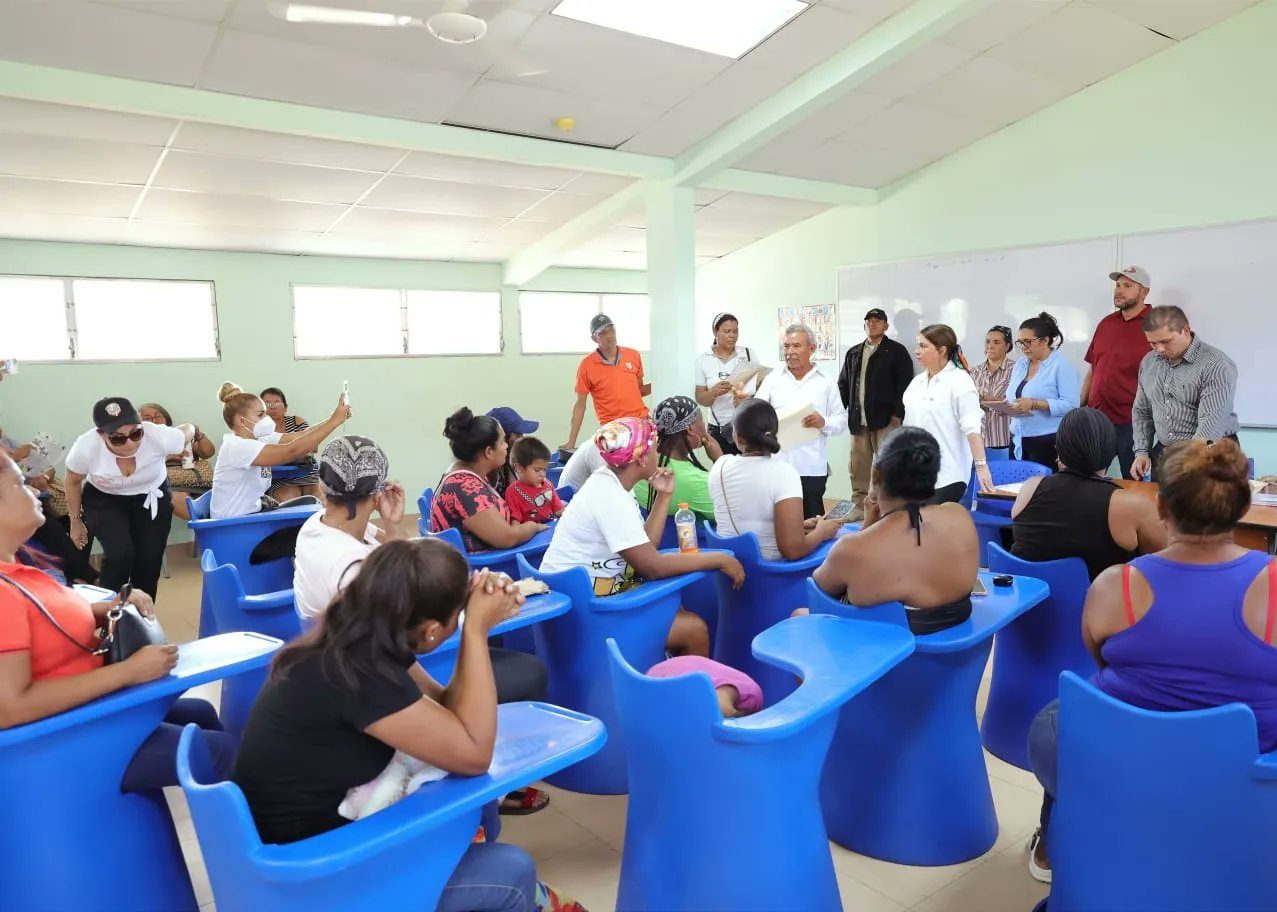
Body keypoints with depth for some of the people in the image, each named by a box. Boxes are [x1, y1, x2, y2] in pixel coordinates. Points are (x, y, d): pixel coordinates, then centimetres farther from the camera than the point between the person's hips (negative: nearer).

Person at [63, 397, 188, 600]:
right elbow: (73, 482, -7)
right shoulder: (85, 447, -30)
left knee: (149, 562, -3)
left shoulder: (159, 437, -34)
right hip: (104, 500, -1)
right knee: (119, 555, -22)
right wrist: (75, 521, 3)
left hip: (152, 499, 1)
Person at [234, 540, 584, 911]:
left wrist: (480, 623, -9)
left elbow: (448, 713, 2)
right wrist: (477, 631, -21)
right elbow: (473, 754, -23)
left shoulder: (355, 638, -5)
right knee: (511, 870, -7)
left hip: (313, 828, 8)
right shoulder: (356, 670, -29)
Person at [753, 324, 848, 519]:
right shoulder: (772, 379, 9)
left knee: (812, 520, 5)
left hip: (812, 468, 0)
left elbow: (841, 420, 6)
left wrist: (824, 423, -14)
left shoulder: (825, 383, 8)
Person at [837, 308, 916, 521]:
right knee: (858, 468, 5)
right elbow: (843, 384, 19)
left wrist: (897, 414, -11)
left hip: (885, 419, -4)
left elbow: (905, 384, -4)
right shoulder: (853, 353, 17)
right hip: (858, 421, 4)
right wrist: (845, 411, 7)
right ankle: (859, 508, 12)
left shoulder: (897, 351, 3)